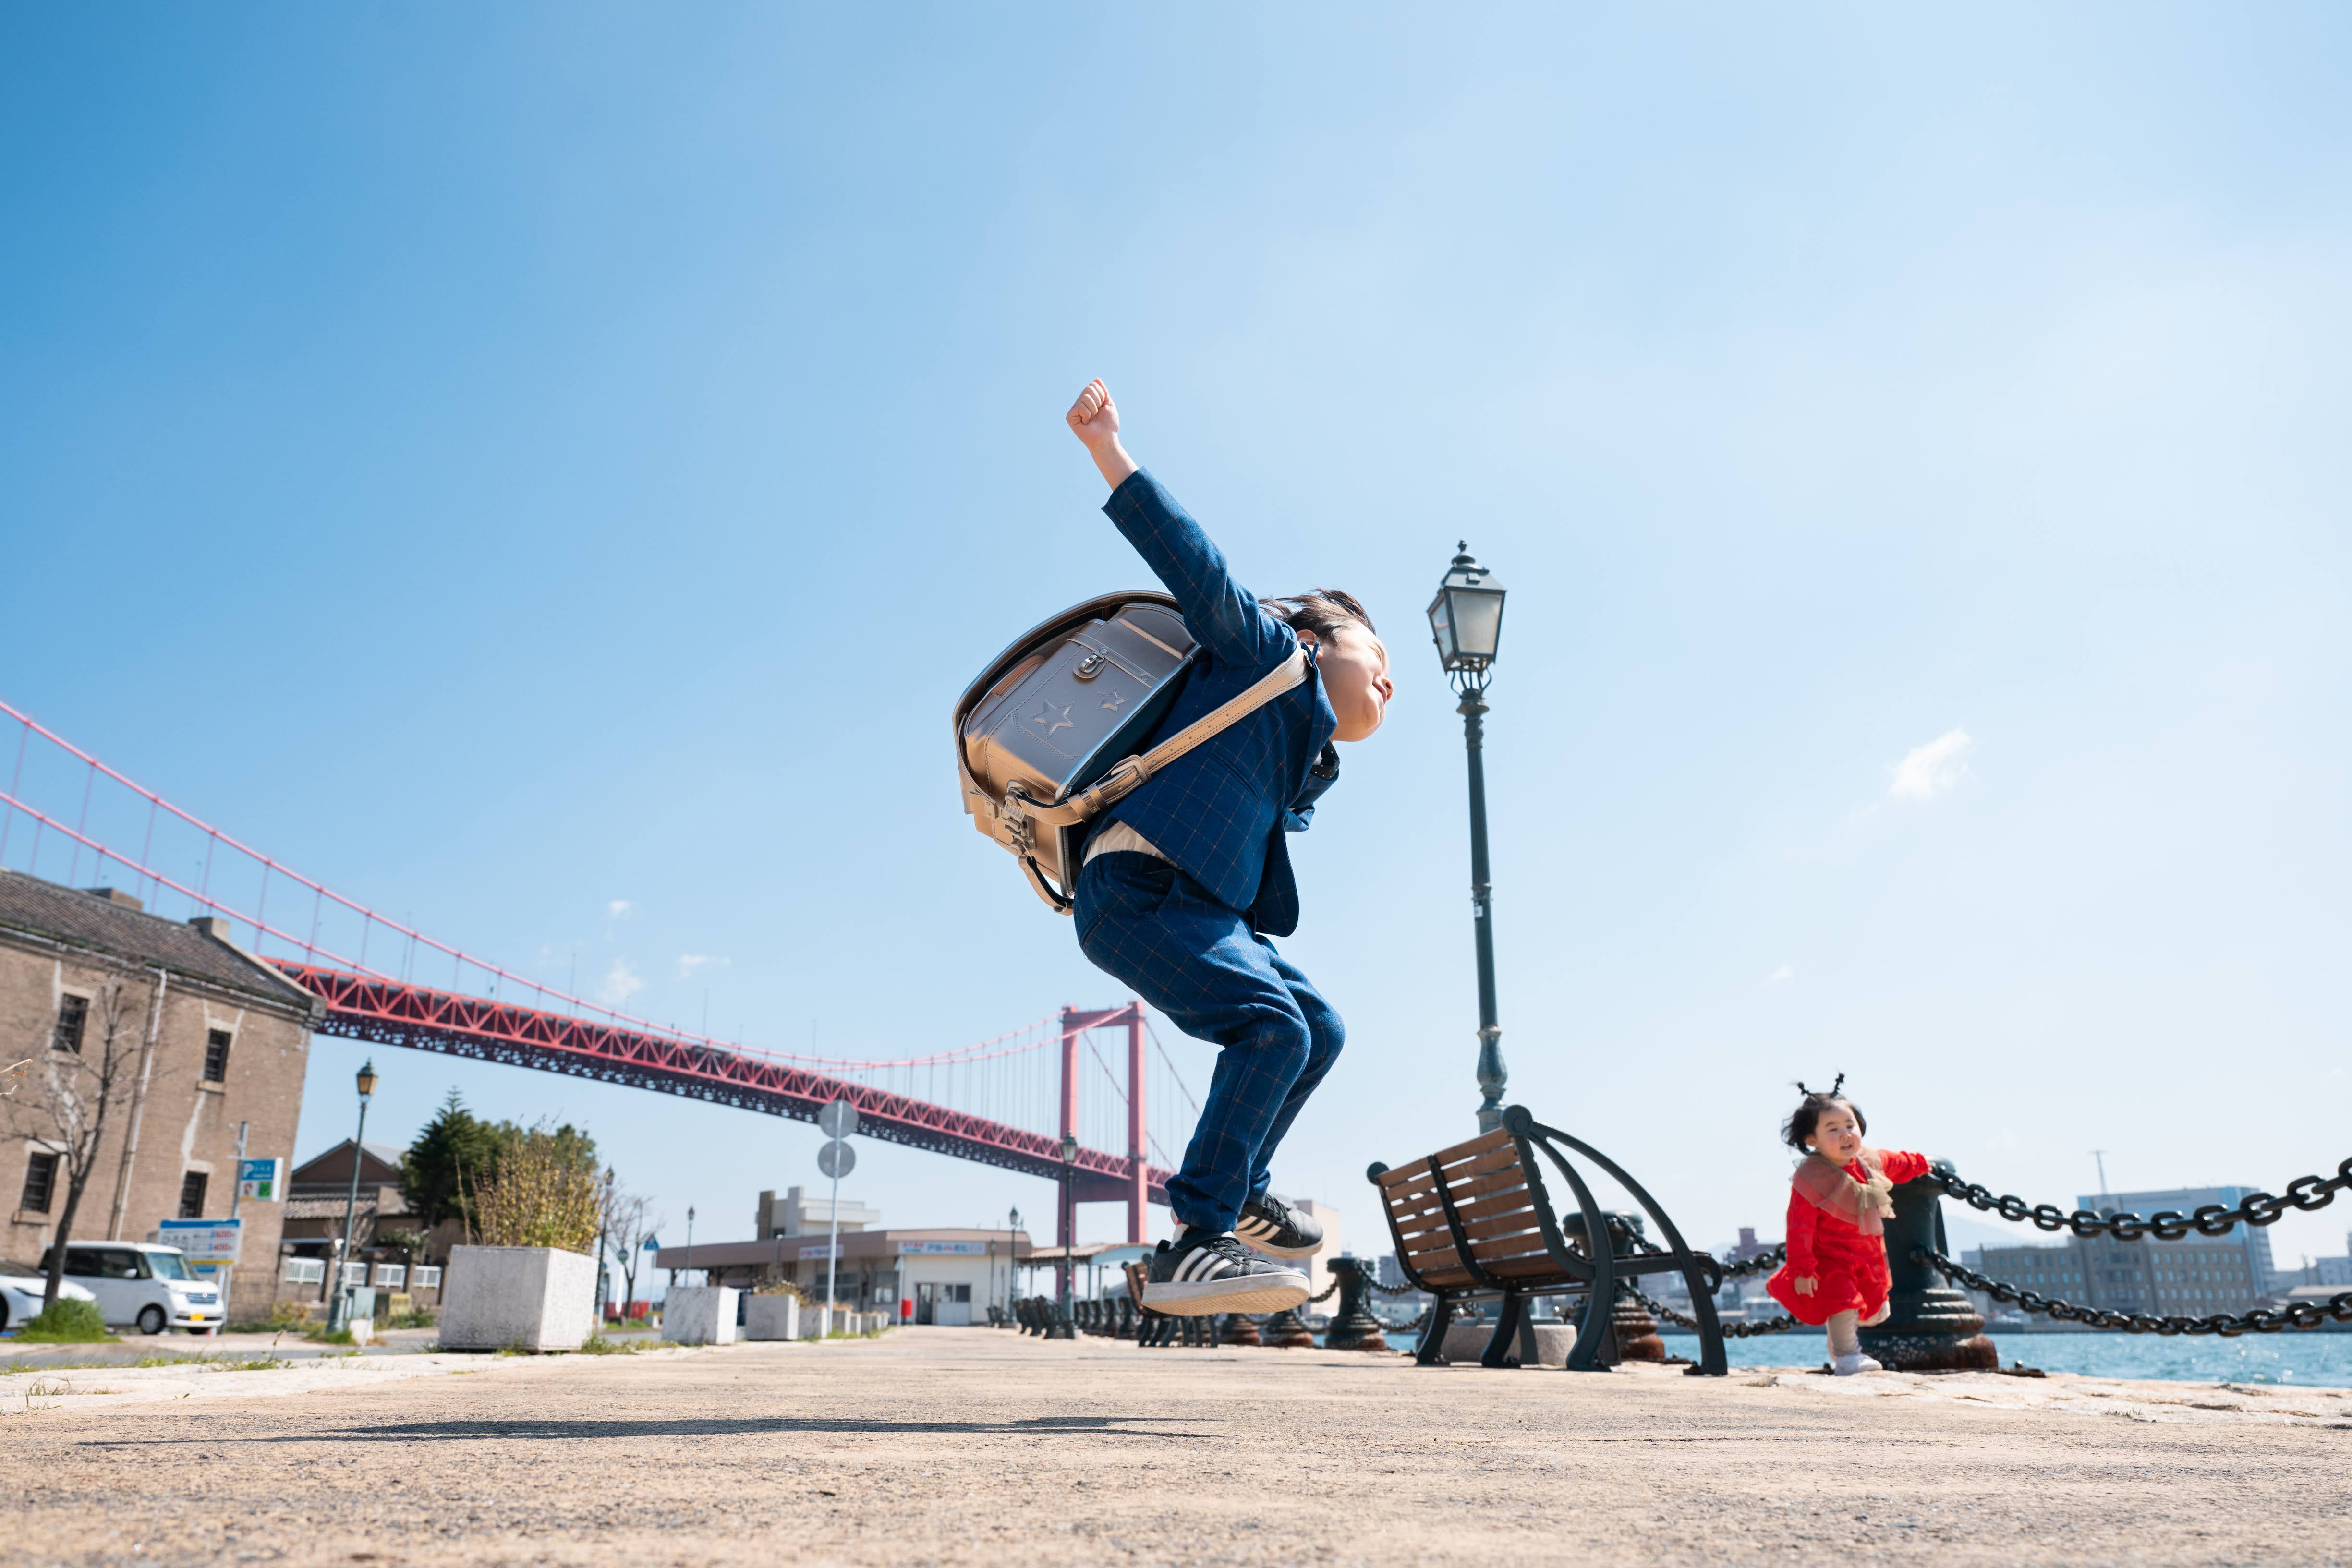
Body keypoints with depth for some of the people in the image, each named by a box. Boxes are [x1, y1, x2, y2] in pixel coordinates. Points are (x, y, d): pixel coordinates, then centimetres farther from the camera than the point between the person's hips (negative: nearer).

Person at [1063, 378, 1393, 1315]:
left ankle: (1235, 1199, 24)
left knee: (1319, 1029, 13)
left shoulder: (1313, 773, 27)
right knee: (1274, 1026, -23)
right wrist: (1110, 456, -14)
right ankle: (1192, 1247, -23)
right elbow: (1197, 569, -6)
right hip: (1136, 886, -10)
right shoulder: (1271, 651, 3)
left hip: (1196, 904, 10)